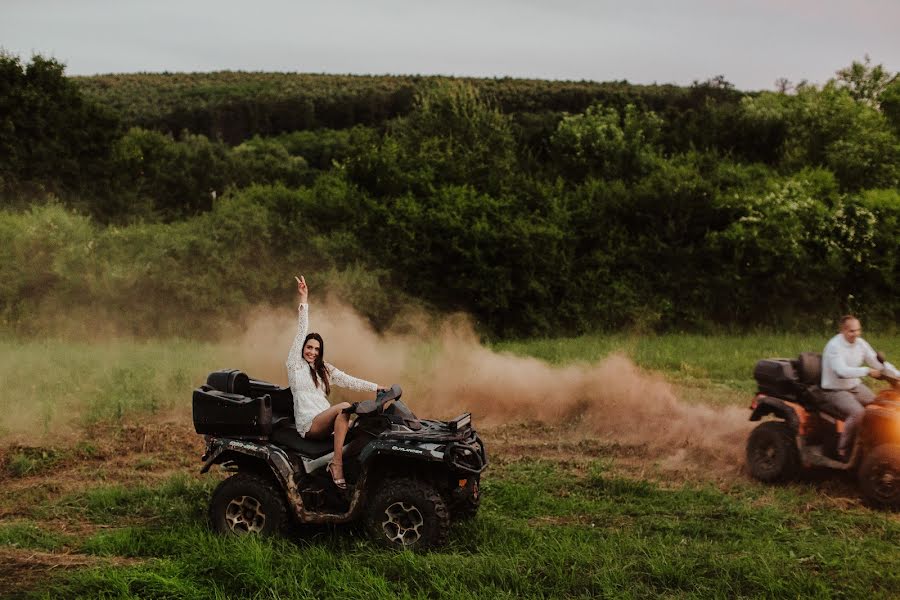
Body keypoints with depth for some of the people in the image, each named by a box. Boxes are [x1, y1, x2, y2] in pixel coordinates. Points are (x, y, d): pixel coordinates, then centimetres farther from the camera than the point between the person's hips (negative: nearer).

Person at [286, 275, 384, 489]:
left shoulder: (325, 369, 23)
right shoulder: (295, 363, 7)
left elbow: (348, 381, 13)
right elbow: (301, 331, 0)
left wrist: (376, 387, 0)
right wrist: (303, 299, -6)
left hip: (326, 421, 6)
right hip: (308, 425, -6)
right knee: (344, 407, -32)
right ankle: (337, 463, -33)